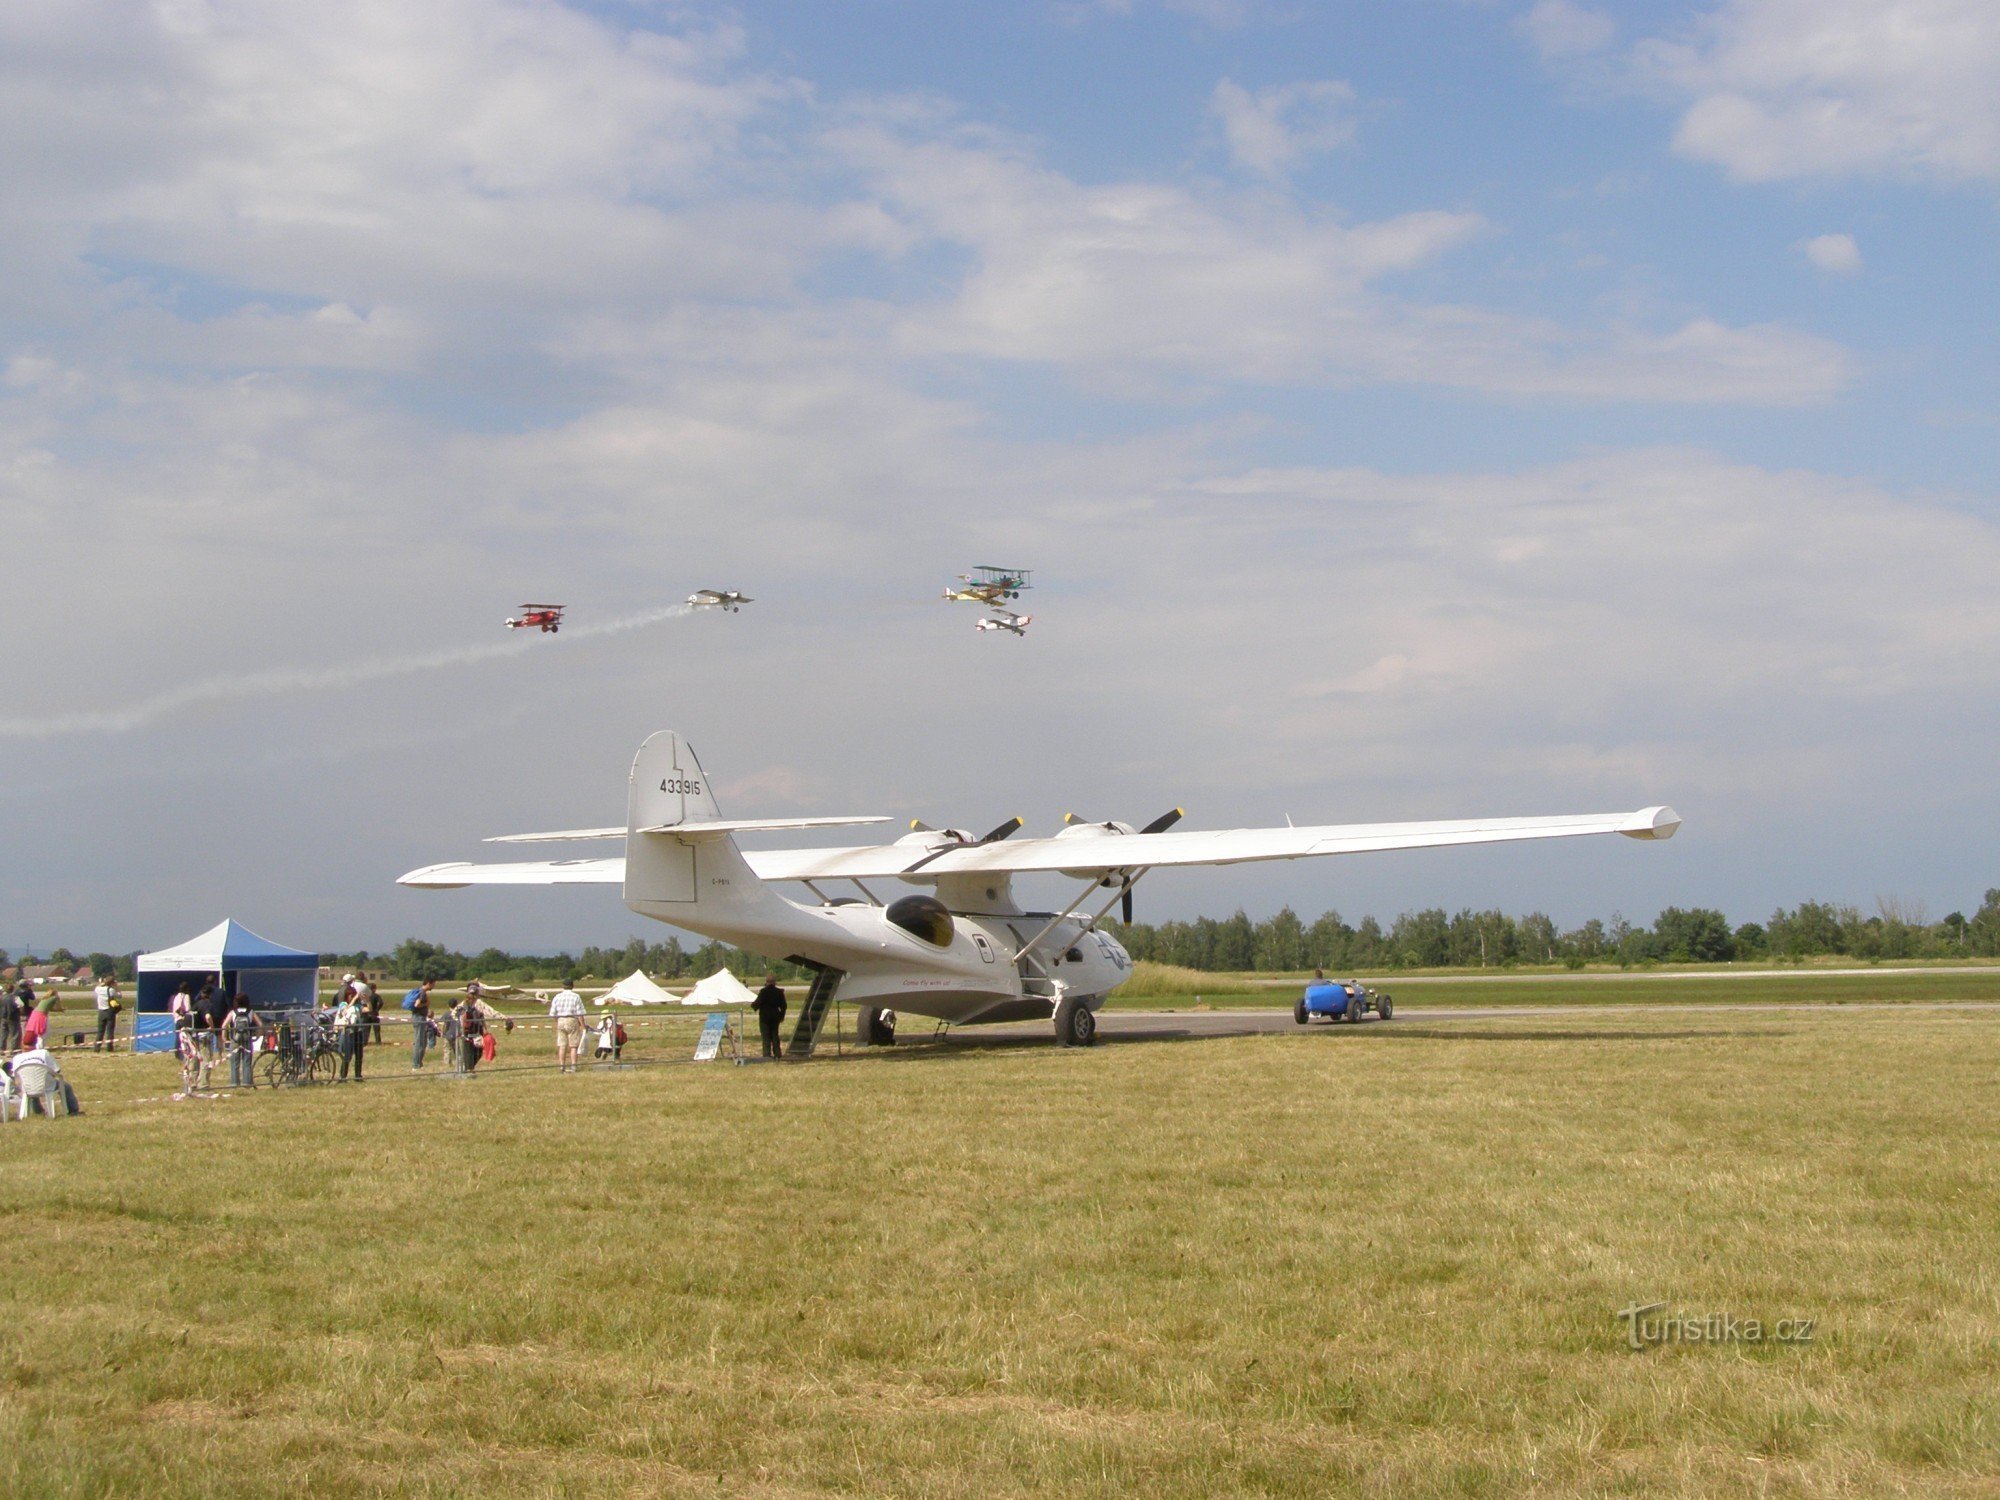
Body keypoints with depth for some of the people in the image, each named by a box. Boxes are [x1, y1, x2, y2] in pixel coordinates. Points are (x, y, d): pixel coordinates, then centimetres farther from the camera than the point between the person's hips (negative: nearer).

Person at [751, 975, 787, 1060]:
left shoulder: (763, 992, -14)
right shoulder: (779, 992, 1)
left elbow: (758, 1003, -14)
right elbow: (783, 1005, 5)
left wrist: (752, 1004, 8)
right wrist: (782, 1015, 17)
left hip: (765, 1017, -5)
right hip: (775, 1016, 5)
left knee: (766, 1037, 0)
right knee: (775, 1035, 14)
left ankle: (767, 1054, -4)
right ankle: (777, 1053, 13)